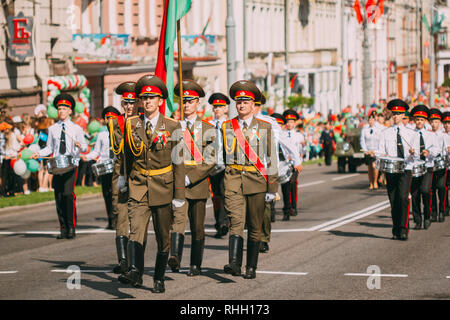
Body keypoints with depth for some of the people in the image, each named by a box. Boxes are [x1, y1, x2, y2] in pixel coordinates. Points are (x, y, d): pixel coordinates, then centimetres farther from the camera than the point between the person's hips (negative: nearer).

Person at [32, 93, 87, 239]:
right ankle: (63, 228, 8)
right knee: (58, 196, 0)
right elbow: (50, 148, 16)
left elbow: (85, 148, 6)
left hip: (71, 164, -3)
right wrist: (39, 153, -2)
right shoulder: (52, 129, 13)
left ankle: (71, 227, -10)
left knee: (68, 193, -17)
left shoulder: (76, 128, 6)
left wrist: (79, 145, -16)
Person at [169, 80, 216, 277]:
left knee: (197, 226, 6)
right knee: (178, 217, -20)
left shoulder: (207, 129, 5)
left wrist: (190, 178, -14)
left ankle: (195, 265, 15)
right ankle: (175, 257, -34)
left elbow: (210, 160, -4)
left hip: (198, 182, 0)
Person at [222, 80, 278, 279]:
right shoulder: (226, 127, 9)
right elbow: (221, 156, 16)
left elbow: (271, 158, 5)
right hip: (233, 180, 0)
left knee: (255, 226, 5)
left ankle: (251, 268, 14)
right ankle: (234, 264, -27)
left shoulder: (264, 128, 5)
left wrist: (272, 187, -1)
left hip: (257, 180, 0)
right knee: (236, 221, -16)